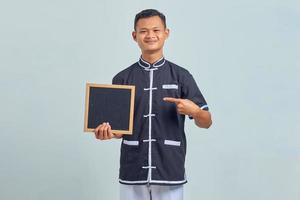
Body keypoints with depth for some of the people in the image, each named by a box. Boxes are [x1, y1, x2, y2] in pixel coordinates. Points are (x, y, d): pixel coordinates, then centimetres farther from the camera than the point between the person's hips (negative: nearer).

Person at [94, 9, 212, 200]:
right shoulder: (122, 78, 5)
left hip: (170, 172, -1)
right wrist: (107, 132, -15)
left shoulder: (181, 76, 1)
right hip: (132, 173, 1)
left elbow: (206, 122, 5)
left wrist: (193, 111, -16)